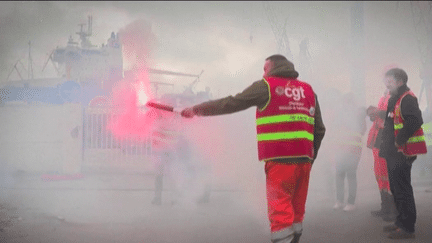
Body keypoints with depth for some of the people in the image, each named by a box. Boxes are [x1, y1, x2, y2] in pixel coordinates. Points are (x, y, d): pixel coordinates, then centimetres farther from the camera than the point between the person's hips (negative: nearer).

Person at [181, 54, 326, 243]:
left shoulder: (266, 86, 2)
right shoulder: (308, 90, 17)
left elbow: (231, 103, 3)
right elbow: (319, 129, 16)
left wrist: (197, 109, 12)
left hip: (279, 158, -5)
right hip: (303, 158, 6)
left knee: (280, 210, -5)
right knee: (296, 209, 14)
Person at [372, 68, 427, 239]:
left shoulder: (407, 98, -15)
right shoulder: (395, 99, 19)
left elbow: (415, 121, -27)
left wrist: (400, 140, -23)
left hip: (402, 152, -11)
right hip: (394, 152, 11)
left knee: (402, 190, -8)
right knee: (396, 188, 17)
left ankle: (408, 228, -3)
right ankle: (401, 222, 28)